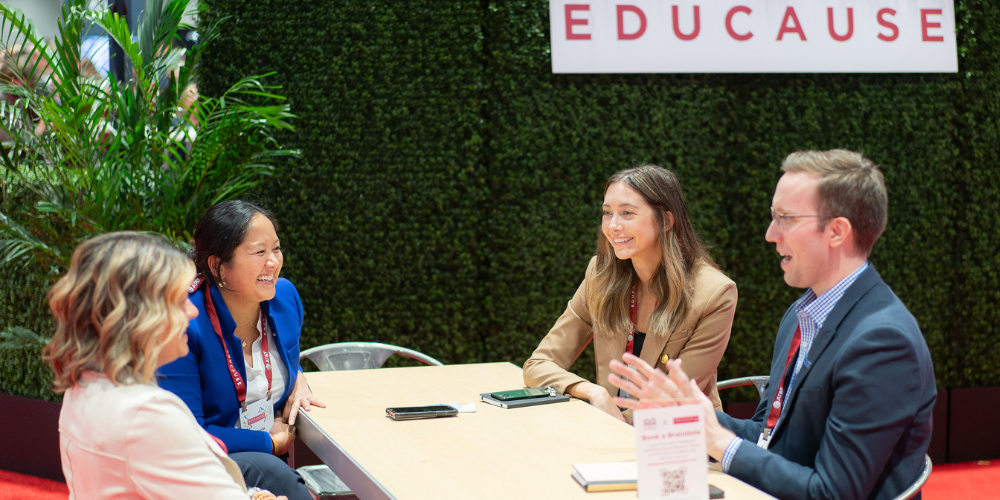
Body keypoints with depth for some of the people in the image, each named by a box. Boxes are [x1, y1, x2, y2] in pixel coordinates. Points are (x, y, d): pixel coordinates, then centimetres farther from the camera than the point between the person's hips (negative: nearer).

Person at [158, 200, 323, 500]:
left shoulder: (284, 296, 3)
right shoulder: (185, 326, -18)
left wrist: (297, 380, 3)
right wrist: (272, 442, -12)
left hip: (275, 461, 5)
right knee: (265, 470, -36)